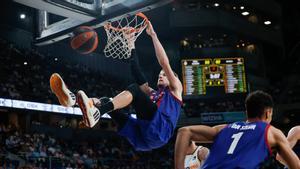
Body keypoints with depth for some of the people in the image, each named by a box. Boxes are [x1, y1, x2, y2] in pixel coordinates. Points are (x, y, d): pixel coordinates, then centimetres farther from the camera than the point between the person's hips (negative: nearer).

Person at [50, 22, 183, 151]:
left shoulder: (175, 89, 24)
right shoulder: (151, 93, 39)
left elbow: (164, 63, 11)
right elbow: (137, 74, 28)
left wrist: (153, 35, 14)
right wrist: (132, 46, 26)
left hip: (159, 130, -6)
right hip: (141, 138, 6)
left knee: (134, 89, -22)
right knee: (107, 102, 1)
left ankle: (95, 112, -46)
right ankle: (73, 99, -28)